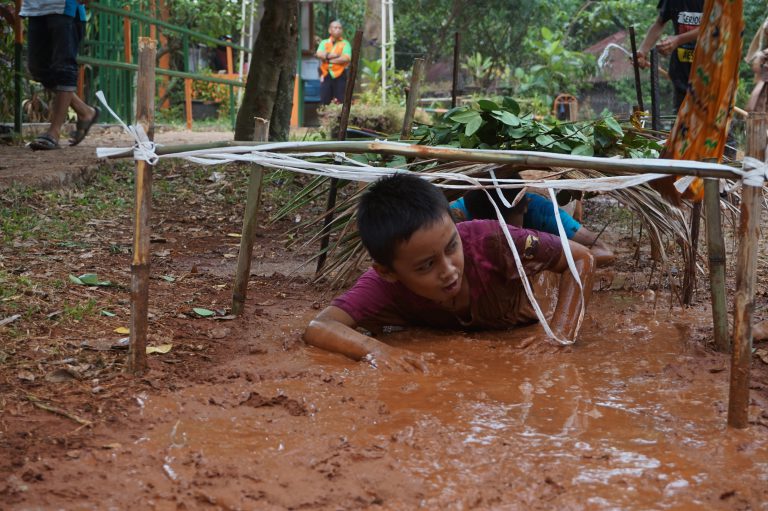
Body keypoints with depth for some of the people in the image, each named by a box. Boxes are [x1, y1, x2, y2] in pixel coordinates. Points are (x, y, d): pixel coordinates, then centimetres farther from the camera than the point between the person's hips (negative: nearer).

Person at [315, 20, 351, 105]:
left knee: (340, 103, -5)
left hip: (339, 76, -2)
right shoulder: (324, 43, 14)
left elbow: (346, 58, -11)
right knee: (324, 102, 1)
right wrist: (336, 55, -9)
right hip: (326, 75, 3)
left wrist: (327, 58, -6)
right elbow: (319, 54, -5)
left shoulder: (345, 43, 6)